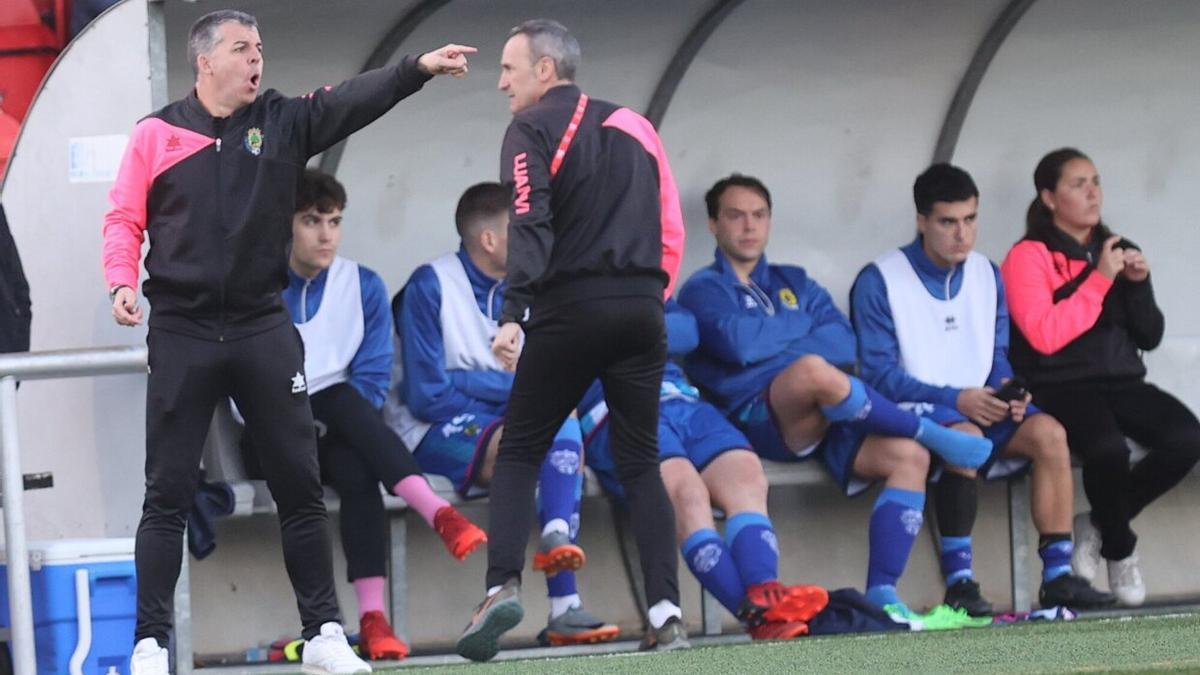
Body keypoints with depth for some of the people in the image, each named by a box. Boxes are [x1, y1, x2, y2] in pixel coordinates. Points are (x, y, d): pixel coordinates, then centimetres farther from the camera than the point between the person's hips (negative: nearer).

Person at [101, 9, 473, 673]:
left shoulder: (283, 122, 6)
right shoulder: (156, 134, 3)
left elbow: (354, 100, -7)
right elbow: (124, 219, 5)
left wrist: (418, 68, -22)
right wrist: (122, 282, -12)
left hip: (264, 331, 2)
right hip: (181, 334, -2)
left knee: (299, 486, 3)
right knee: (167, 495, 0)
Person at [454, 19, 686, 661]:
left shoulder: (534, 129, 1)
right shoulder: (634, 128, 18)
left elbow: (530, 225, -14)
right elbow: (671, 227, 16)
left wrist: (512, 313, -22)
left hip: (570, 310, -5)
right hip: (641, 309, 5)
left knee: (518, 452, 5)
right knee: (640, 464, 9)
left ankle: (502, 586, -13)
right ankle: (665, 612, -3)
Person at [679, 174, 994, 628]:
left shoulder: (794, 283, 27)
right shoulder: (704, 290, 11)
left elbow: (844, 342, 9)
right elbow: (739, 343, -11)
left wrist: (774, 341, -6)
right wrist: (807, 330, 6)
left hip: (823, 419, 6)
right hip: (758, 418, -6)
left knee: (908, 455, -21)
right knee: (813, 370, -38)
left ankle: (882, 595, -25)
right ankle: (934, 433, -18)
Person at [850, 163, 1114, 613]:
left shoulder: (987, 275, 13)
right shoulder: (879, 281, -5)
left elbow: (998, 355, 15)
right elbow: (878, 374, -11)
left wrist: (1006, 388, -10)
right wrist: (955, 399, -20)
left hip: (980, 407, 6)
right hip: (916, 410, -6)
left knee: (1048, 433, -23)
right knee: (964, 437, -38)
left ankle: (1057, 576, -22)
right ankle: (959, 583, -35)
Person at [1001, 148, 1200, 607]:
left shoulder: (1114, 250, 16)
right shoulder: (1030, 257, -2)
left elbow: (1150, 337, 15)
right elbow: (1045, 335, -17)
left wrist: (1138, 284, -3)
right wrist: (1100, 279, -15)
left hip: (1120, 381, 6)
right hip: (1061, 386, -6)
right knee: (1108, 447, -36)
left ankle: (1099, 525, -2)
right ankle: (1120, 551, -8)